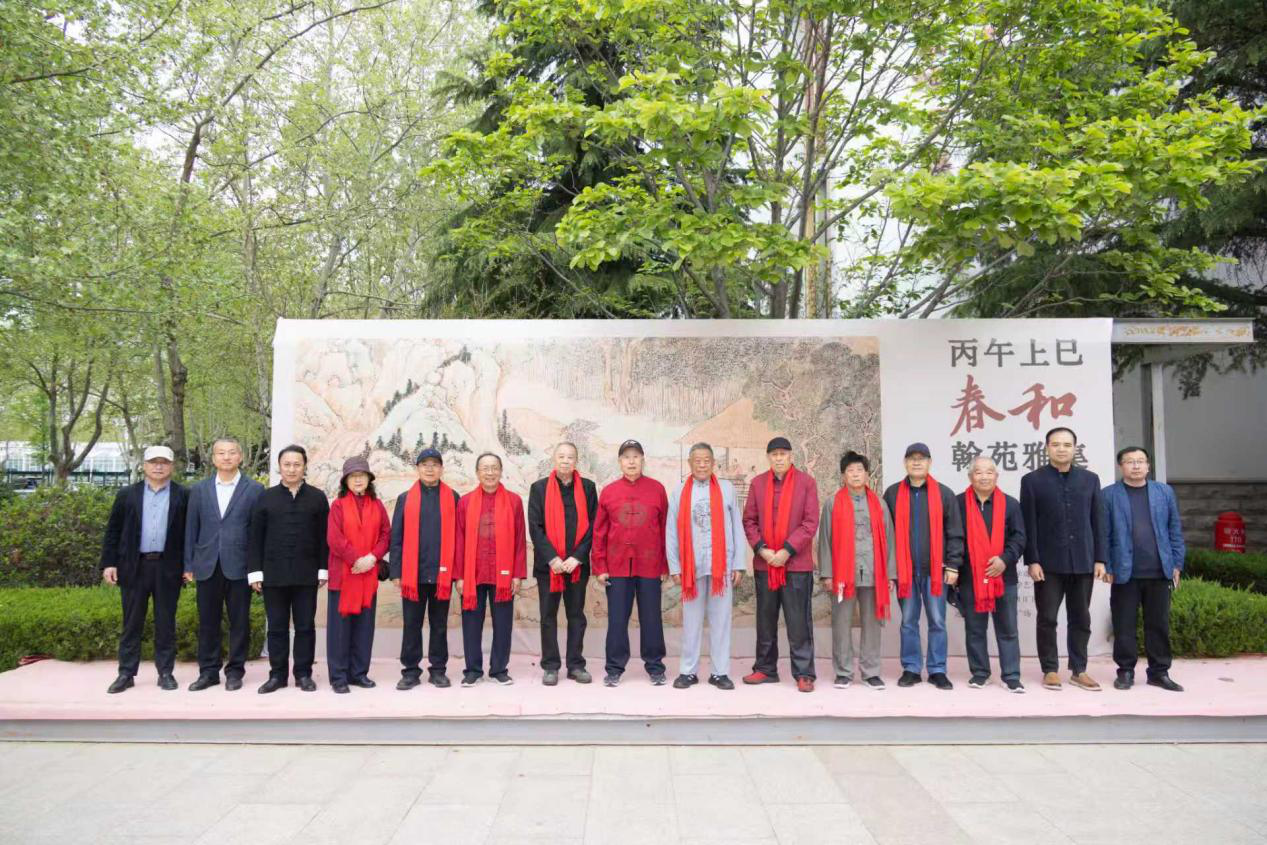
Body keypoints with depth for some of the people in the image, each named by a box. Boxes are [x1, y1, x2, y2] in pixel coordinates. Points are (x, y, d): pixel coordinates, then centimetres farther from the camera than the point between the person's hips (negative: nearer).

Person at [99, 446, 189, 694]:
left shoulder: (183, 496, 3)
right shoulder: (127, 494, 8)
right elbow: (113, 531, 7)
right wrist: (109, 563, -1)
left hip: (168, 566, -1)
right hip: (134, 566, 1)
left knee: (166, 622, 5)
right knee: (131, 622, 7)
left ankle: (165, 672, 13)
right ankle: (126, 673, 14)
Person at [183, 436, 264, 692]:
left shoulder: (254, 489, 1)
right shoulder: (199, 489, 9)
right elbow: (191, 529, 9)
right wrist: (189, 565, 4)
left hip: (239, 567, -2)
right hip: (207, 566, 3)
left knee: (239, 622, 4)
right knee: (208, 622, 9)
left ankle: (235, 671, 16)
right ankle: (208, 671, 20)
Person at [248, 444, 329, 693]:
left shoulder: (317, 497, 4)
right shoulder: (266, 497, 6)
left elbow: (324, 536, 3)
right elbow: (256, 537, 4)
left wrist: (324, 569, -2)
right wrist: (255, 571, -2)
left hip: (306, 574, 0)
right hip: (274, 574, 0)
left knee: (305, 626, 5)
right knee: (277, 627, 7)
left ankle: (303, 674, 14)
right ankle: (277, 674, 16)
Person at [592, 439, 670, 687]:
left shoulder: (657, 489, 2)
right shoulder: (608, 492, 3)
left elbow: (665, 529, 3)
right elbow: (599, 532, 3)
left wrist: (665, 565, 1)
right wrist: (599, 567, -1)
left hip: (649, 567, 0)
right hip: (617, 567, 0)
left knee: (651, 618, 8)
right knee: (617, 619, 6)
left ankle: (655, 667, 21)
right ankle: (614, 669, 17)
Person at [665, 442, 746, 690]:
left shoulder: (726, 489, 4)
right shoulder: (680, 493, 4)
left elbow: (737, 528, 3)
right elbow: (671, 533, 3)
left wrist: (738, 565, -1)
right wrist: (674, 568, -2)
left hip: (722, 565, 0)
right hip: (691, 567, 0)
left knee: (720, 619, 5)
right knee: (691, 621, 7)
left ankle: (720, 672, 13)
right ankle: (688, 671, 15)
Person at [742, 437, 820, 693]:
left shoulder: (807, 482, -2)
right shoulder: (757, 483, 7)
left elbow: (811, 522, -6)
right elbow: (749, 520, 6)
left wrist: (787, 551, -12)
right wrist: (761, 549, -8)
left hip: (797, 563, -3)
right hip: (764, 563, 3)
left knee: (799, 622, 1)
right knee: (765, 620, 12)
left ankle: (804, 673, 9)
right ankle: (765, 669, 22)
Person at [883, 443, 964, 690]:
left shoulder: (944, 493, 2)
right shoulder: (893, 493, 5)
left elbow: (954, 533, 2)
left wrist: (953, 565, -4)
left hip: (935, 569, -1)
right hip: (904, 569, 1)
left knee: (937, 622, 4)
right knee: (908, 622, 8)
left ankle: (937, 670, 14)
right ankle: (911, 669, 17)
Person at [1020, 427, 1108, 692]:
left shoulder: (1090, 479, 9)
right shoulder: (1032, 480, 1)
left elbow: (1098, 522, 8)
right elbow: (1028, 525, -3)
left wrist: (1100, 558, 2)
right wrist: (1032, 560, -9)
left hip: (1083, 561, 3)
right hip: (1048, 562, -2)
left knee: (1081, 619, 8)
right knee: (1047, 619, 3)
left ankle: (1078, 670, 18)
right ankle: (1050, 670, 12)